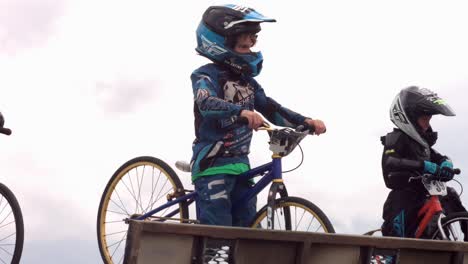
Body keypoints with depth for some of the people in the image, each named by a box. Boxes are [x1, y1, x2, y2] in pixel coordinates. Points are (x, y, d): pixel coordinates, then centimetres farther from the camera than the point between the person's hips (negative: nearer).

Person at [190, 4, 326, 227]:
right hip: (212, 166, -7)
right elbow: (207, 104, -30)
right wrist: (242, 112, -48)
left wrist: (305, 122, -8)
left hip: (240, 165, 7)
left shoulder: (247, 82, 13)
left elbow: (271, 109, 8)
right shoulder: (206, 75, -9)